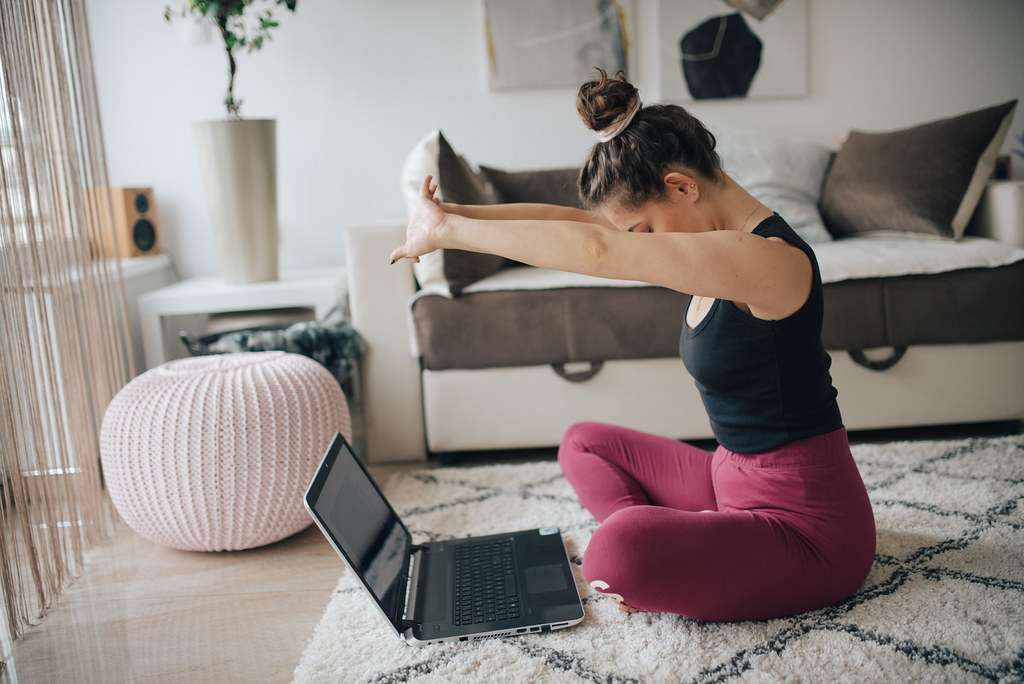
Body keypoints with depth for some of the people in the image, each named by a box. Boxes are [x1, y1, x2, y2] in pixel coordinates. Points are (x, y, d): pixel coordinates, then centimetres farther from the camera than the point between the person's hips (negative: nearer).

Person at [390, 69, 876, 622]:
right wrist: (451, 215, -8)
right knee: (584, 443, 17)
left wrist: (448, 231, -27)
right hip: (736, 478, 9)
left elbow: (596, 250, -35)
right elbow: (575, 219, 0)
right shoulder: (725, 242, 3)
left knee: (616, 554, -32)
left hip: (806, 522, -9)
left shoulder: (772, 260, -26)